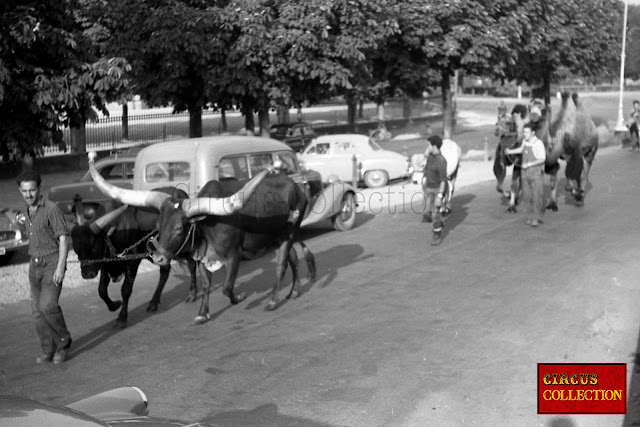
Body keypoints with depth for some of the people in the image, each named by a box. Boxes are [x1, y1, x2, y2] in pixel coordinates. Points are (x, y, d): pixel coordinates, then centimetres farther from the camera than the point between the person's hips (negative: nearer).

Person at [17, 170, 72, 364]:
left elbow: (63, 238, -13)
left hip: (52, 263, -7)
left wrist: (60, 267, -21)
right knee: (37, 311, 4)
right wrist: (31, 274, 21)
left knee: (47, 305, -19)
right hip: (35, 265, 7)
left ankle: (64, 342, 0)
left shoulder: (51, 209, -9)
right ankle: (48, 350, 15)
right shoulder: (28, 212, 14)